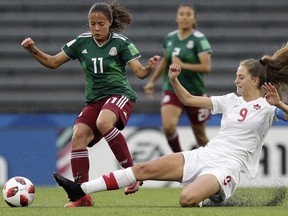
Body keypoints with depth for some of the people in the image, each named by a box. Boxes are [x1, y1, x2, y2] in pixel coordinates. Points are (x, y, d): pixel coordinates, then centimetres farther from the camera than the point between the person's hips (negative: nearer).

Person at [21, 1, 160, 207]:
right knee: (78, 136, -19)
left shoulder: (121, 43, -4)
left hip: (119, 95, -5)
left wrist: (150, 67, -31)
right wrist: (33, 50, -3)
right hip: (94, 100, 5)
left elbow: (140, 72, -8)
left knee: (103, 122, -37)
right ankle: (82, 196, -14)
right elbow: (53, 62, 13)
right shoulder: (82, 42, 7)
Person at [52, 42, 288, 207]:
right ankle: (81, 190, -6)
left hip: (227, 166, -6)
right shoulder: (232, 101, 15)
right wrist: (174, 80, 4)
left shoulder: (267, 107, -2)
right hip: (204, 155, 6)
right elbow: (188, 99, 20)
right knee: (145, 168, -6)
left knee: (187, 199, -35)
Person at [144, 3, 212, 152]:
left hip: (195, 92, -3)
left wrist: (183, 65, -27)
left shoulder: (199, 39, -10)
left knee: (200, 136, 9)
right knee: (168, 126, -22)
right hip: (171, 90, 3)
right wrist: (152, 81, 25)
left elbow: (207, 67, -19)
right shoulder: (169, 38, 5)